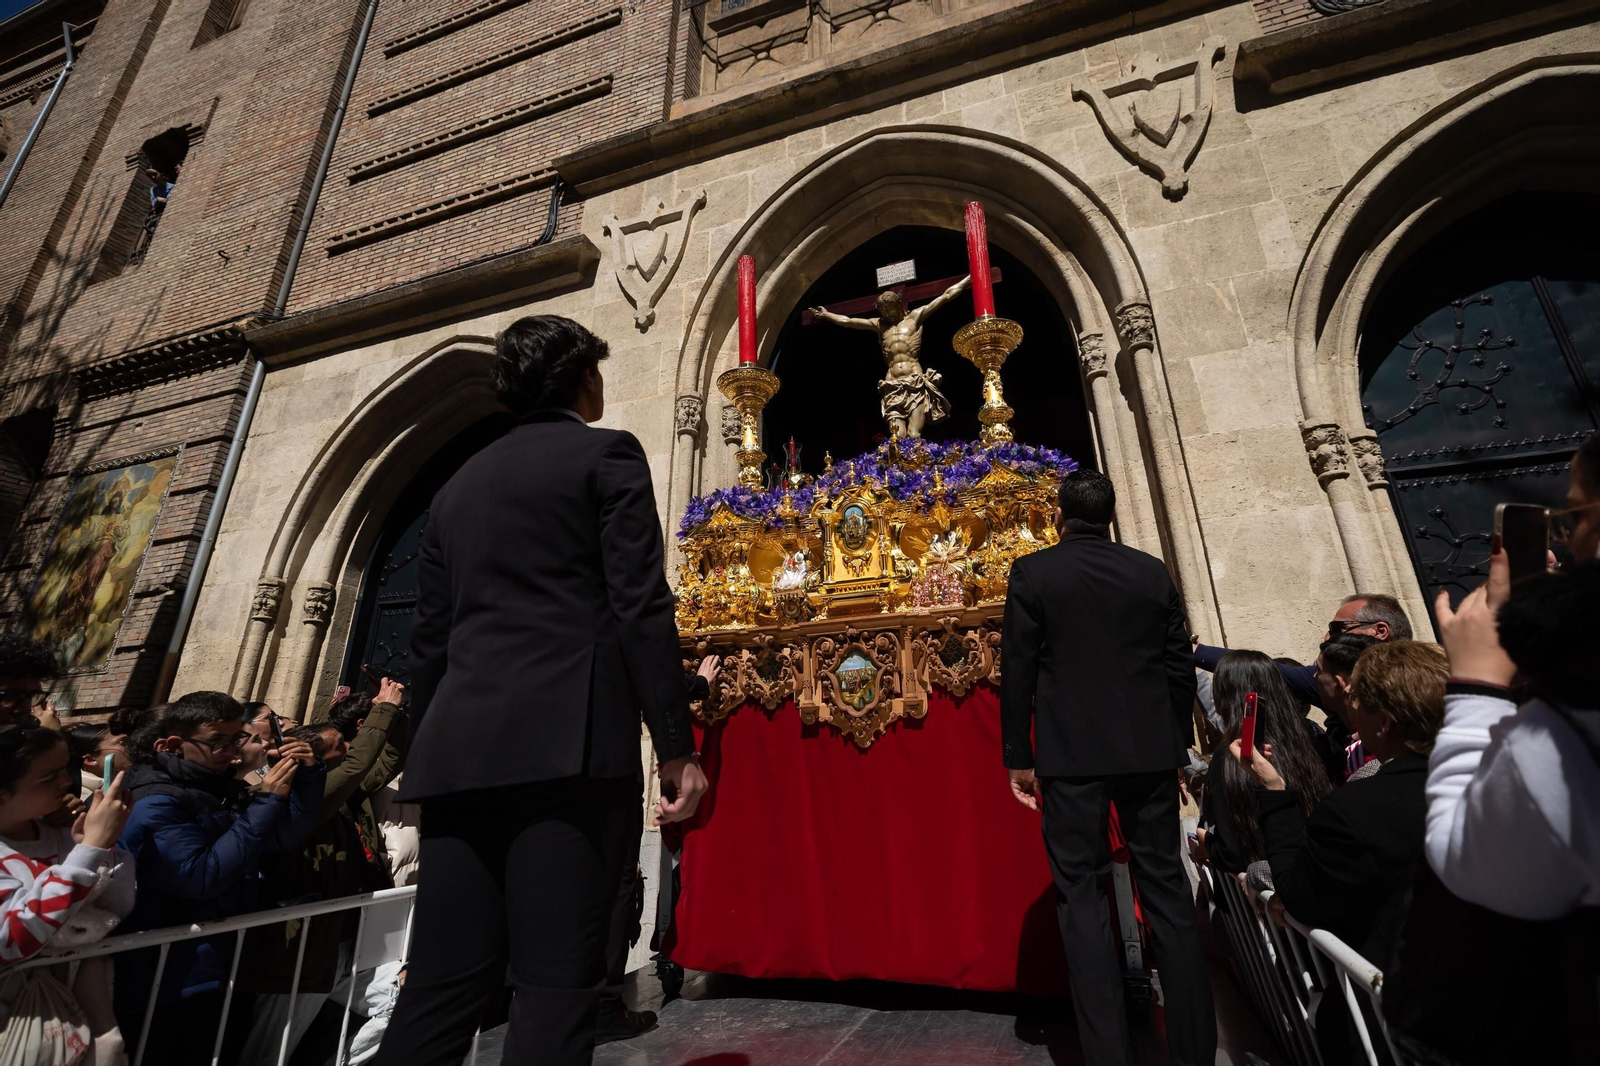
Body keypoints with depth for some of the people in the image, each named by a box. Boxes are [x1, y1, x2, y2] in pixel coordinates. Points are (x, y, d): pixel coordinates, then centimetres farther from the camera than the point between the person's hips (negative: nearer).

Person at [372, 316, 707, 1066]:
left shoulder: (459, 483, 20)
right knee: (556, 980, -1)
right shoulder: (606, 454, 3)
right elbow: (640, 607, -9)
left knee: (440, 980, 11)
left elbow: (430, 639, 19)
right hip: (564, 741, -6)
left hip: (460, 748, 7)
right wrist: (676, 747, -8)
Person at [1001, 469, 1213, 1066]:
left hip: (1072, 753, -3)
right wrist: (1176, 744, 18)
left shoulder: (1033, 572, -4)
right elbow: (1180, 667, 8)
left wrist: (1018, 758, 0)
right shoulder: (1152, 571, 5)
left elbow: (1018, 670, -7)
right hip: (1151, 749, 4)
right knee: (1166, 887, 14)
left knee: (1082, 894, 5)